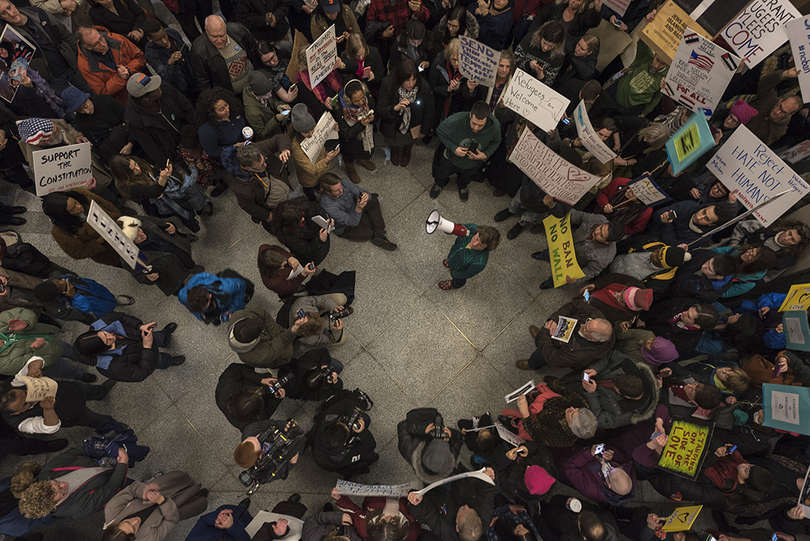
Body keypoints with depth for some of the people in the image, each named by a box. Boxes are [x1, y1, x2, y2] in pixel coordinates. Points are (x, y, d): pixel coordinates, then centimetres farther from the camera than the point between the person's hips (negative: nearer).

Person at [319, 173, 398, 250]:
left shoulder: (343, 183, -24)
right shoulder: (327, 206, -38)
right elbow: (352, 222, -36)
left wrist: (367, 196, -44)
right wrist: (358, 208, -55)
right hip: (344, 227, -6)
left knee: (373, 200, -14)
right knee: (369, 232, -25)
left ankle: (379, 236, -10)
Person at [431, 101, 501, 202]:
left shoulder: (495, 126, -35)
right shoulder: (455, 120, -43)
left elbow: (495, 142, -11)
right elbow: (440, 131, -23)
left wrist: (485, 155, -30)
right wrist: (453, 148, -35)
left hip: (473, 163, 2)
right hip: (451, 159, -1)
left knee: (467, 178, 36)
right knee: (443, 174, 32)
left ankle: (462, 186, 75)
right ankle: (439, 184, 70)